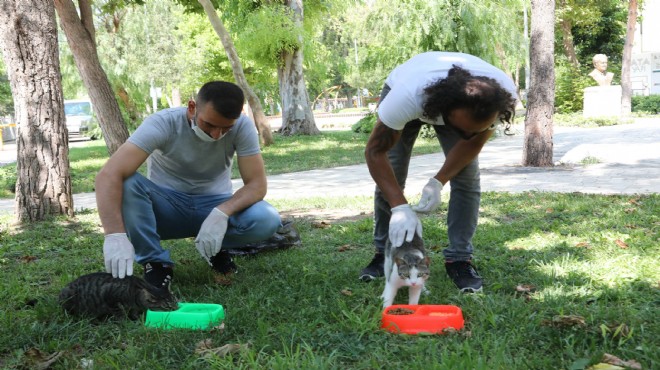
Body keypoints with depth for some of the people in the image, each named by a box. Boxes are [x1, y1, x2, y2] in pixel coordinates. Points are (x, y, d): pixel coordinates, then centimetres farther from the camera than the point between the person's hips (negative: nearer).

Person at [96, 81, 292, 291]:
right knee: (126, 183, -33)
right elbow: (109, 176, -34)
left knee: (267, 220, -29)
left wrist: (222, 213, -39)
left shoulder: (242, 127, -18)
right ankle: (156, 263, -14)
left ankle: (216, 249, 3)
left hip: (215, 207, 1)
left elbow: (257, 184, -19)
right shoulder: (164, 123, -25)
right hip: (166, 207, -1)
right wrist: (115, 236, -48)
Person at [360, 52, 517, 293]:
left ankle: (459, 259, -5)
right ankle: (384, 253, 7)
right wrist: (400, 207, -45)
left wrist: (438, 182, -30)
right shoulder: (407, 95, -47)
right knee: (389, 177, -10)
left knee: (467, 177, -14)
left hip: (452, 103, 2)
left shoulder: (502, 98, -38)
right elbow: (375, 151, -35)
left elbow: (474, 142, -18)